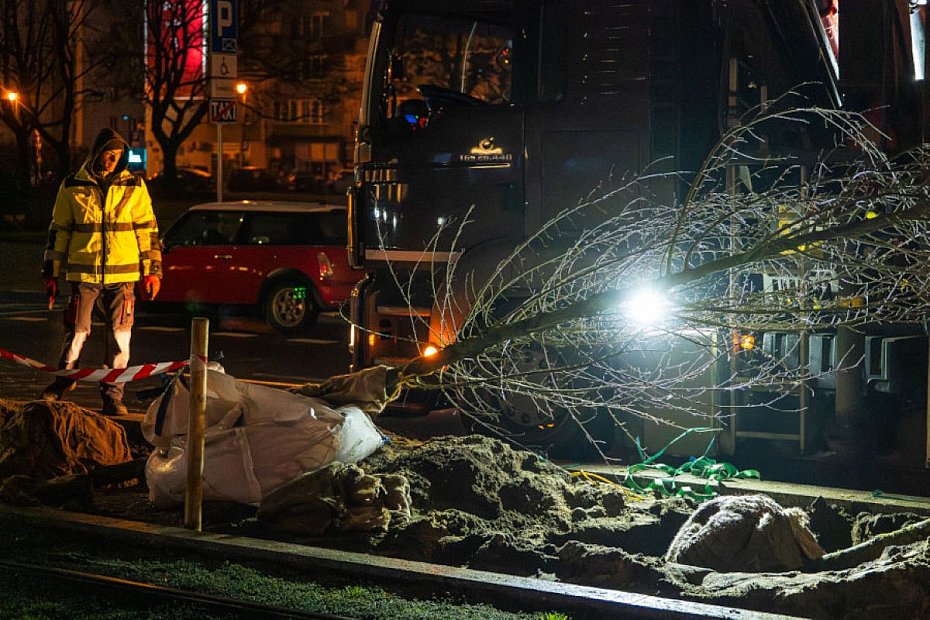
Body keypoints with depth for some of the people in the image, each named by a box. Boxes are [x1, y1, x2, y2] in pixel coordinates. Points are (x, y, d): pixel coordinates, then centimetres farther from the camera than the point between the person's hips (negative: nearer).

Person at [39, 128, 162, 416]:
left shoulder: (134, 186, 5)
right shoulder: (73, 187, 4)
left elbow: (147, 229, 8)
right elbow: (59, 230, 10)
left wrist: (152, 271, 4)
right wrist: (51, 273, 8)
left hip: (122, 273, 0)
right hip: (83, 273, 0)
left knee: (120, 335, 0)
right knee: (76, 332, 3)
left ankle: (113, 395, 9)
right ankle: (63, 382, 24)